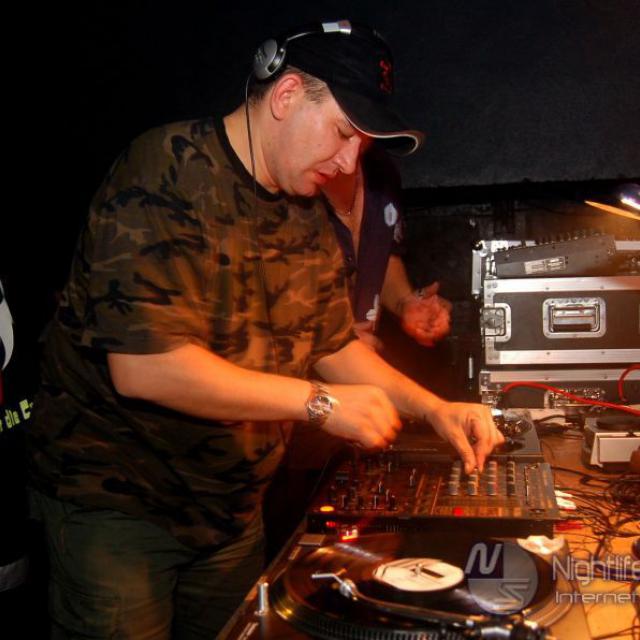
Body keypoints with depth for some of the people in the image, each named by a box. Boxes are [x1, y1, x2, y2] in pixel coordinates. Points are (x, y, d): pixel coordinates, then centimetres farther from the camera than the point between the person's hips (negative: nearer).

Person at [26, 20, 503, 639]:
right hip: (113, 496, -7)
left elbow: (334, 345, 13)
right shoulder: (169, 173, -21)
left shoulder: (309, 224, 4)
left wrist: (435, 408, 1)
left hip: (233, 506, 7)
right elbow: (144, 367, -29)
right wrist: (319, 402, -24)